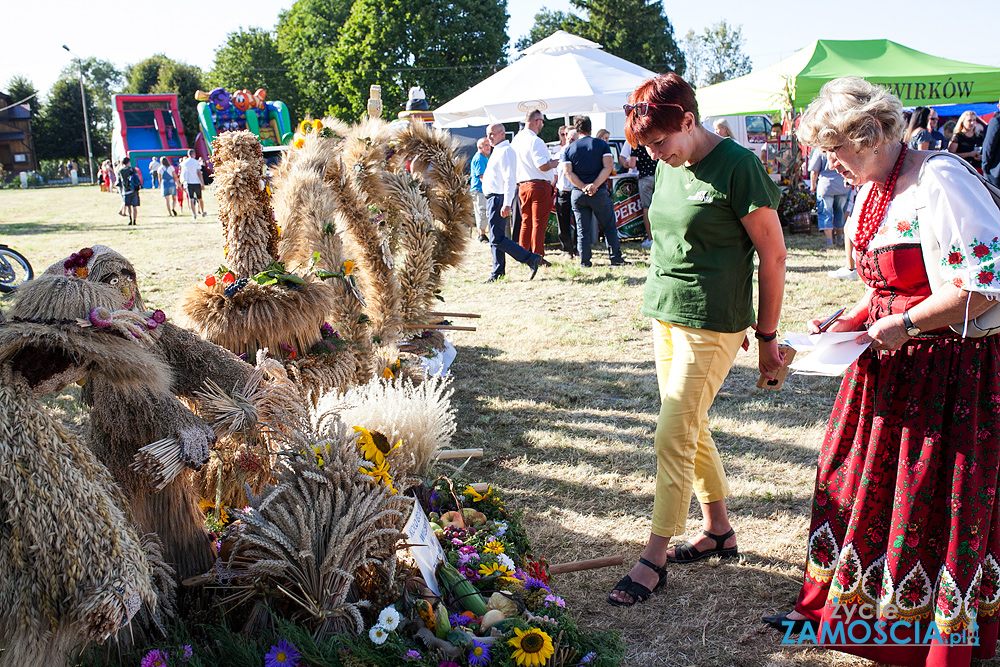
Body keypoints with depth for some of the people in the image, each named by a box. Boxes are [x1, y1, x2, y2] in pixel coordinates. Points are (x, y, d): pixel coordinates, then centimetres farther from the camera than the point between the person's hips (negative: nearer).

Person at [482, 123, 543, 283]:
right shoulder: (497, 151, 19)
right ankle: (498, 273, 17)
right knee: (495, 239, 12)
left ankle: (531, 259, -12)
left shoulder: (505, 151, -13)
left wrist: (506, 204, -27)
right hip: (493, 198, 10)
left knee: (497, 238, -13)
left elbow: (510, 179, -21)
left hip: (499, 198, -10)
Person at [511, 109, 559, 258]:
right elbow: (543, 166, -22)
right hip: (539, 186, -8)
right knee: (539, 223, -3)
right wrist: (553, 163, -1)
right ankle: (538, 258, -1)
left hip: (522, 186, 8)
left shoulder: (516, 140, 11)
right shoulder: (535, 141, -15)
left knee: (526, 222, 15)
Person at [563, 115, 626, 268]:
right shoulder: (602, 144, 3)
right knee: (609, 227, 8)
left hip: (578, 194, 1)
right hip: (599, 193, -1)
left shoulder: (569, 149, 6)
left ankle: (585, 261, 5)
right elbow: (607, 167, -9)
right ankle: (615, 257, 6)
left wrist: (583, 187, -10)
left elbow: (568, 172, -4)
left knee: (582, 230, 6)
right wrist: (595, 185, -15)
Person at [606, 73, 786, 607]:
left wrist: (767, 336, -6)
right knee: (691, 431, 15)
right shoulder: (668, 168, 9)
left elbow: (773, 255, -10)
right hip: (664, 316, 8)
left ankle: (654, 558, 6)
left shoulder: (736, 167, -14)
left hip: (710, 323, -8)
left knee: (673, 438, -6)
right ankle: (719, 532, 31)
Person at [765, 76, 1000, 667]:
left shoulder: (940, 181, -18)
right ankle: (841, 607, 30)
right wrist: (847, 323, 4)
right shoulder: (873, 192, 11)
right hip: (889, 355, 9)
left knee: (935, 500, 1)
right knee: (861, 477, 14)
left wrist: (904, 325, -19)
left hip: (951, 364, -9)